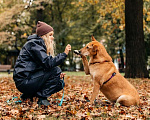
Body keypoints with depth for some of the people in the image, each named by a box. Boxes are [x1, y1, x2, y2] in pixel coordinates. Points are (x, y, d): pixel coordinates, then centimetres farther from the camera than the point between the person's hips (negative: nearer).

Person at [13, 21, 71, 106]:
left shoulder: (41, 45, 18)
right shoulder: (33, 44, -12)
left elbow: (45, 66, 15)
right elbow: (48, 63, -24)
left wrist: (58, 75, -2)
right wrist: (64, 54, -22)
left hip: (31, 78, 10)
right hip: (24, 81, -10)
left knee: (60, 83, 6)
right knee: (55, 70, -17)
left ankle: (28, 95, 9)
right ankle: (42, 97, -11)